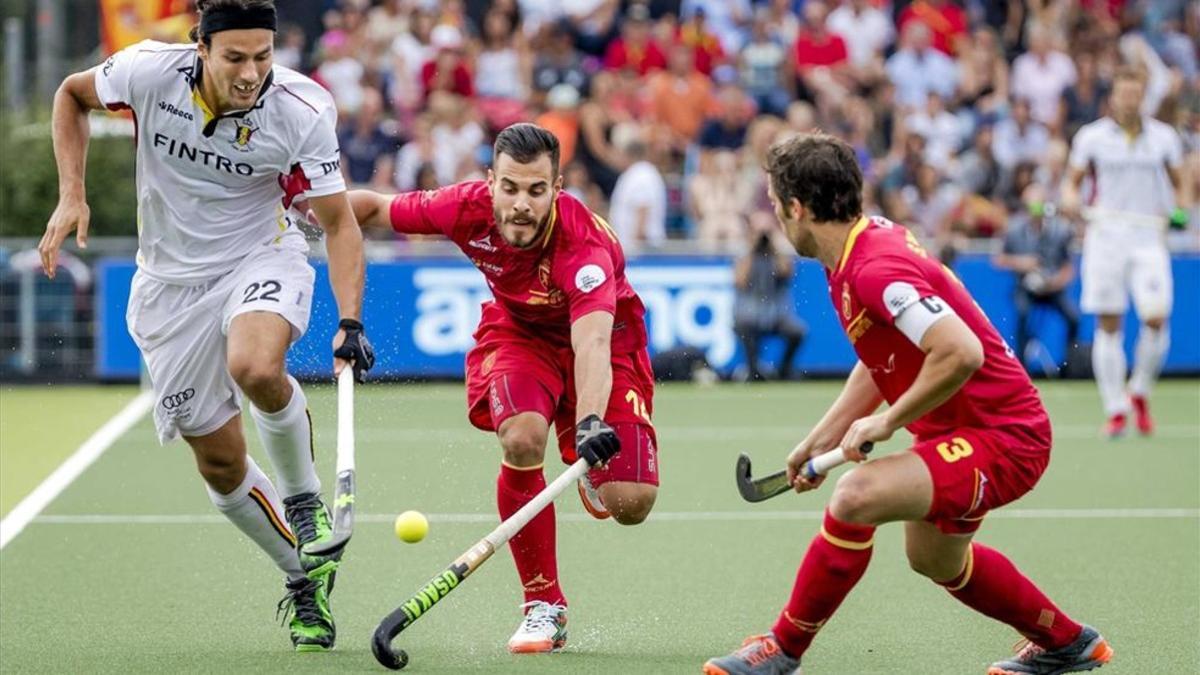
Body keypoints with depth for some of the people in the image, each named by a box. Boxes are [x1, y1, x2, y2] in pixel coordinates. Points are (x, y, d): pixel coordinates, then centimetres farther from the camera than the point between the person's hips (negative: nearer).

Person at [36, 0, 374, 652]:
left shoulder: (303, 111, -22)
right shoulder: (149, 71, -20)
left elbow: (339, 221, -12)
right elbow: (71, 94, 2)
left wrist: (350, 322, -24)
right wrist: (72, 196, -7)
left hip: (263, 258, -2)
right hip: (172, 279, 2)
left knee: (255, 366, -36)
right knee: (220, 463, 5)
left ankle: (304, 497, -8)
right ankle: (305, 580, 27)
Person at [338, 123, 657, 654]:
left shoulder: (585, 243, -38)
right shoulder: (467, 209, -26)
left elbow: (591, 344, -52)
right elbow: (371, 207, -8)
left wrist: (590, 423, -68)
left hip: (605, 335, -2)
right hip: (518, 329, 2)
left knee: (630, 504, -16)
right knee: (522, 439, -32)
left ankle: (590, 472, 26)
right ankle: (544, 606, -15)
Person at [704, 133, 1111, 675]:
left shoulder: (876, 269, -27)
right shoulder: (848, 261, 4)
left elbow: (961, 352, -36)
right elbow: (883, 361, 18)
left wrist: (888, 422, -26)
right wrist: (824, 437, 14)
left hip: (1001, 437, -11)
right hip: (958, 429, 11)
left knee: (856, 497, -28)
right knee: (935, 560, 31)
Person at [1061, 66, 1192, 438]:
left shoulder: (1163, 136, 7)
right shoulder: (1091, 136, 5)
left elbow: (1178, 183, 16)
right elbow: (1073, 180, 11)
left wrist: (1181, 208, -3)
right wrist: (1070, 197, -11)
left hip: (1149, 236, 0)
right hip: (1105, 236, 0)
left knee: (1156, 317, -14)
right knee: (1109, 324, -3)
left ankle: (1140, 392, 10)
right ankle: (1115, 410, 5)